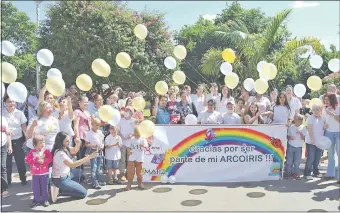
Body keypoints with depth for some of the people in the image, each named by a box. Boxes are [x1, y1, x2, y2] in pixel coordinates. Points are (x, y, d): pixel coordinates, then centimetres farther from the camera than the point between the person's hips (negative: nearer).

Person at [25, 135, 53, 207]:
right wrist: (35, 159, -20)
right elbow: (28, 160, -9)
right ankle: (36, 200, 23)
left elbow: (50, 159, -14)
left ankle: (45, 199, 18)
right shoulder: (32, 152, -3)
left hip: (44, 173, -1)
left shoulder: (46, 151, -6)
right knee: (35, 187, 9)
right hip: (35, 173, 1)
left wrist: (43, 160, -25)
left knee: (44, 186, 6)